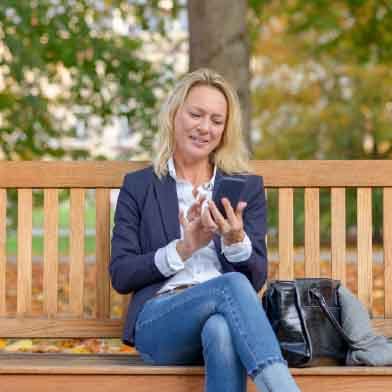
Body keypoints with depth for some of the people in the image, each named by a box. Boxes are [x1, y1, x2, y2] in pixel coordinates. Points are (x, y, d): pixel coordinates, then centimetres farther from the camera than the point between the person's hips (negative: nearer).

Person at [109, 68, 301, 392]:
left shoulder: (247, 187, 18)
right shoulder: (138, 186, 15)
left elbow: (256, 279, 9)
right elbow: (120, 276, 6)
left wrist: (236, 241, -12)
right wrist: (182, 249, -8)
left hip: (225, 318, 1)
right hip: (158, 323, -1)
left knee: (221, 330, -40)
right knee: (232, 286, -35)